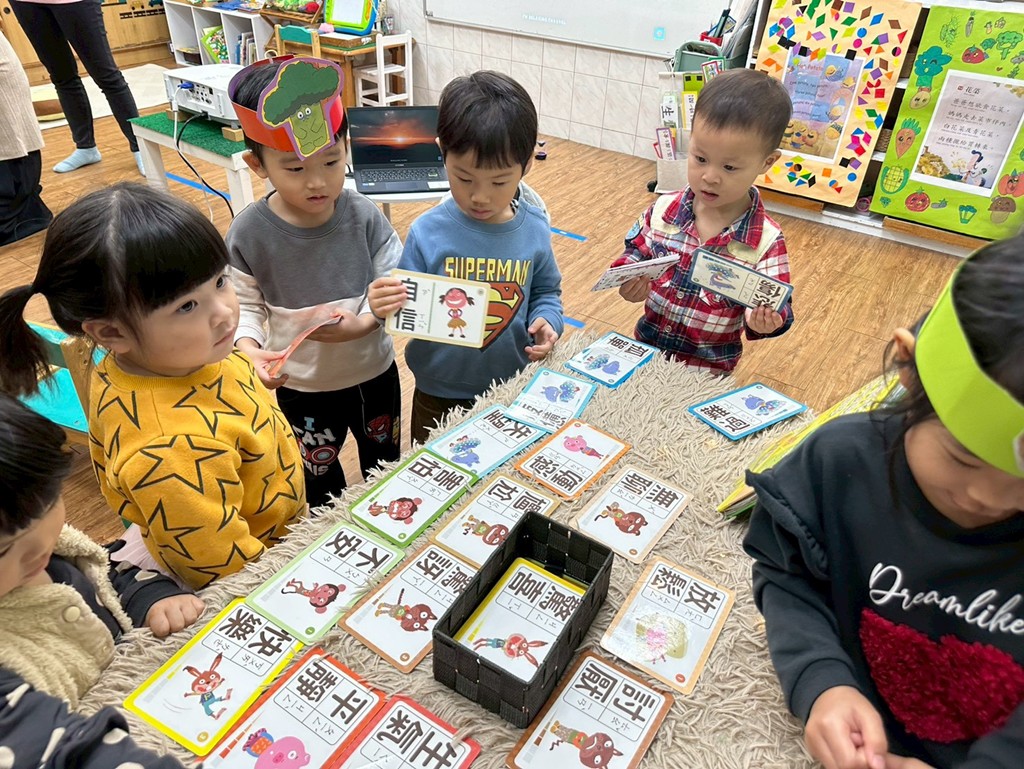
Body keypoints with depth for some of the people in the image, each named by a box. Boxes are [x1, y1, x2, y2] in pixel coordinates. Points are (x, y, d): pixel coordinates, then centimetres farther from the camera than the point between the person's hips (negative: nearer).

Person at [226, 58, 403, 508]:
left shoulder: (364, 218, -18)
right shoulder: (248, 233, -19)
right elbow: (244, 304, -9)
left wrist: (362, 323, -31)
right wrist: (249, 348, -28)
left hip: (374, 372, 1)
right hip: (302, 387, -1)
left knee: (385, 462, 28)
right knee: (319, 475, 25)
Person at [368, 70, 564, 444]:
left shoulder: (534, 230, -10)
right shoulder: (427, 233, -17)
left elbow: (546, 291, 6)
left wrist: (547, 320, -14)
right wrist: (385, 307, -33)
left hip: (514, 388, 2)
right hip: (439, 395, -1)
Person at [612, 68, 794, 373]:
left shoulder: (766, 241, -15)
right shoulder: (664, 210, -8)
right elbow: (637, 252, 6)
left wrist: (764, 320, -33)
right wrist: (629, 279, -15)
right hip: (645, 349, 1)